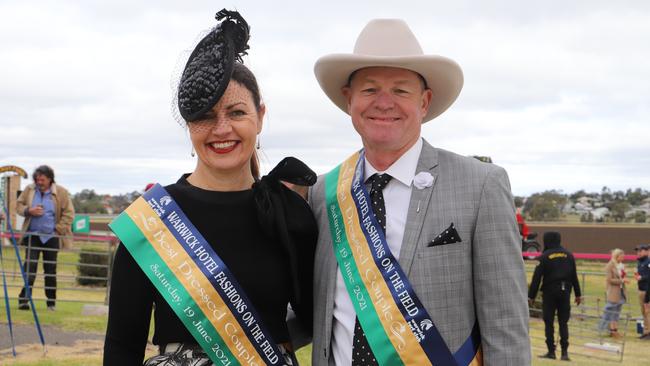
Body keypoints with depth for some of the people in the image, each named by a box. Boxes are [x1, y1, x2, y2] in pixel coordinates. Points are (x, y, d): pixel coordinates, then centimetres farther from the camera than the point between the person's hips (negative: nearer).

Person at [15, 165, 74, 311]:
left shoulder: (61, 192, -4)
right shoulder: (29, 190, 3)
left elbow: (69, 213, -2)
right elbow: (18, 205, 11)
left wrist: (59, 229, -9)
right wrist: (29, 211, -11)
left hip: (51, 237, -1)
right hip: (32, 235, 1)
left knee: (51, 270, 5)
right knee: (29, 267, -7)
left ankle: (51, 302, 15)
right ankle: (24, 299, -6)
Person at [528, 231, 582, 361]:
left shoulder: (545, 256, -6)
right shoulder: (568, 255, 6)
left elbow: (537, 277, -8)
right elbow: (574, 276, 8)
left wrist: (531, 296, -4)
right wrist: (578, 294, 14)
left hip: (550, 292, -3)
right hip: (565, 292, 3)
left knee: (549, 322, 4)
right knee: (563, 322, 7)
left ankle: (551, 351, 3)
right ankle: (565, 352, 0)